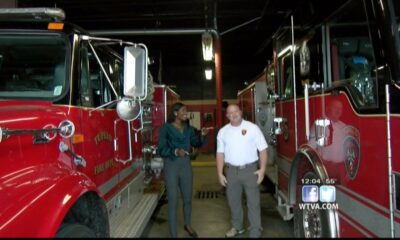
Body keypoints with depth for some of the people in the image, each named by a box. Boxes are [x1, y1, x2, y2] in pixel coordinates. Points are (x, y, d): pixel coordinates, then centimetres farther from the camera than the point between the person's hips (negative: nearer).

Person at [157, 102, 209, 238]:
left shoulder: (188, 128, 7)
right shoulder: (166, 128, -9)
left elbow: (197, 144, 11)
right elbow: (161, 150, -14)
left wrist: (202, 136, -9)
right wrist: (175, 151, -30)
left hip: (186, 165, 5)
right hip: (171, 165, -5)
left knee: (187, 198, 18)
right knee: (173, 201, -1)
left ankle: (187, 225, 41)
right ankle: (173, 234, 11)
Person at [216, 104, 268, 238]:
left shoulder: (252, 128, -4)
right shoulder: (223, 131, 6)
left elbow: (263, 149, -5)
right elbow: (220, 153, 8)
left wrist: (262, 169, -12)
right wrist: (220, 173, 3)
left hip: (250, 170, -3)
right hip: (231, 171, 4)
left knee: (253, 202, 3)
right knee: (233, 200, 15)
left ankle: (255, 233, 14)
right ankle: (237, 227, 35)